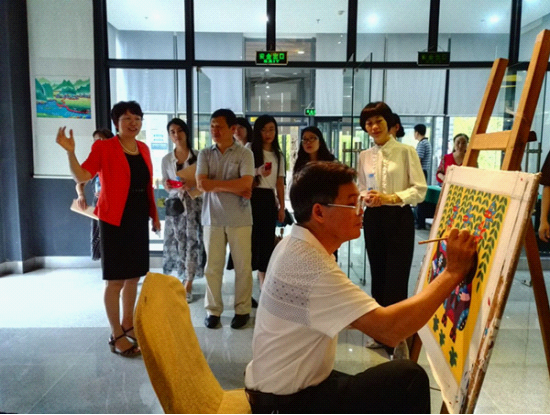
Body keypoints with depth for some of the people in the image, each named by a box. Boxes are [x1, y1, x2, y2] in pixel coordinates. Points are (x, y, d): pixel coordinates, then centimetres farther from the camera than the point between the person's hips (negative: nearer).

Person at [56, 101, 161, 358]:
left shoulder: (144, 149, 11)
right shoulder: (103, 147, -7)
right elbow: (81, 176, -17)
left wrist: (154, 214, 15)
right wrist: (70, 152, -32)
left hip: (139, 219, 6)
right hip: (115, 221, -6)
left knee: (134, 277, 13)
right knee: (115, 279, 0)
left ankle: (128, 324, 29)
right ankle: (116, 336, 11)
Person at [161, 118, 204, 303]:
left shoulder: (198, 156, -3)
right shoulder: (166, 159, 6)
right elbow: (165, 182, 14)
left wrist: (194, 183, -18)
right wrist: (166, 185, -8)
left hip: (194, 204, -3)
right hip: (174, 205, 3)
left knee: (192, 242, -3)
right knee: (175, 243, 3)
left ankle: (188, 285, 6)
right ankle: (183, 281, 20)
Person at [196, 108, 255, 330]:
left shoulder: (245, 153, -2)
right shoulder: (205, 154, 6)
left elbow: (246, 183, -16)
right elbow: (201, 184, -7)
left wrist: (214, 183, -11)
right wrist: (234, 188, -11)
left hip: (239, 218, -2)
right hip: (212, 218, 2)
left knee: (243, 266, 6)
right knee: (212, 266, 8)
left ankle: (242, 309, 21)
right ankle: (212, 310, 22)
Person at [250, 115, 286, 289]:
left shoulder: (278, 155, 12)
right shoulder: (250, 151, -4)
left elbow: (280, 183, 12)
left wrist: (282, 207, 8)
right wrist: (259, 173, -23)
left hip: (269, 199, 5)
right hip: (253, 198, -5)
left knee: (267, 239, 8)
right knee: (252, 237, -3)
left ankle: (263, 279, 19)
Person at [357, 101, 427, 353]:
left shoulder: (406, 151, -4)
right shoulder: (364, 156, 9)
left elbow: (420, 189, -7)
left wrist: (391, 198, -20)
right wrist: (366, 198, -8)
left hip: (399, 218, -4)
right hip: (373, 219, 5)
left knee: (396, 278, -4)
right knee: (378, 276, 12)